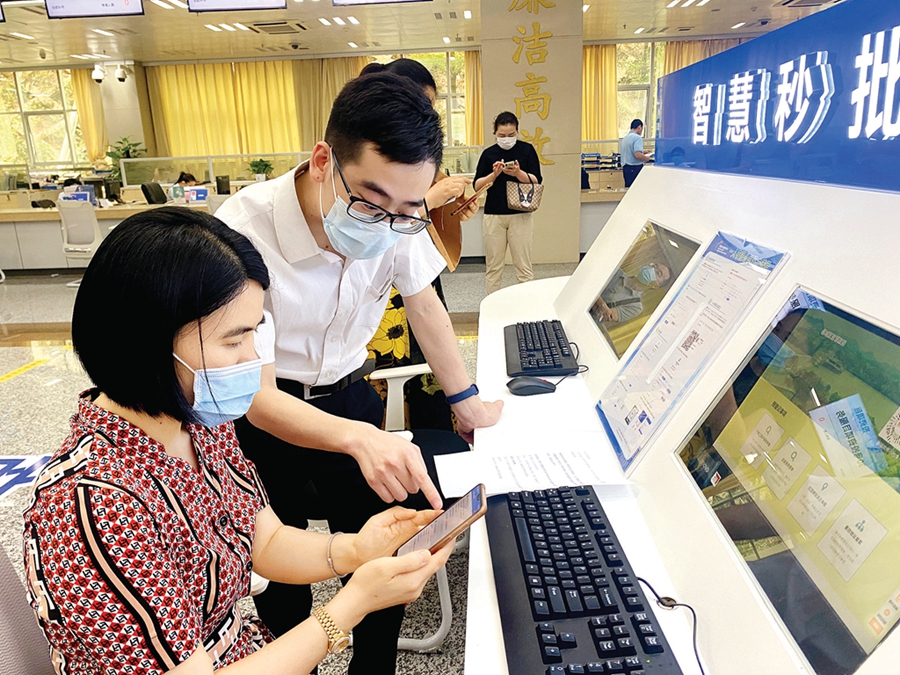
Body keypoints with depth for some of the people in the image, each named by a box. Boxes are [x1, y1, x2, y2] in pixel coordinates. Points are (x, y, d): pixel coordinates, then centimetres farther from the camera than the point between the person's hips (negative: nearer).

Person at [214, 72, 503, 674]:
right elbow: (257, 396, -29)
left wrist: (467, 400, 7)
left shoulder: (397, 217, -16)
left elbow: (422, 300, 3)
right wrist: (358, 438, -48)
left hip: (350, 395, 4)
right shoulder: (242, 235, -30)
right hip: (267, 419, -3)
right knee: (281, 576, 10)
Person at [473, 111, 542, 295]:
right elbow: (477, 185, 3)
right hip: (493, 215, 2)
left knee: (524, 266, 0)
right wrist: (494, 174, -13)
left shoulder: (527, 150, 4)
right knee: (493, 266, 5)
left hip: (521, 215, -1)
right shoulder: (488, 153, 7)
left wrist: (519, 173, -19)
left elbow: (536, 181, -3)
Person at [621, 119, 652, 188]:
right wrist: (646, 158, -6)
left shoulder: (625, 138, 14)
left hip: (625, 167, 9)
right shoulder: (637, 137, -12)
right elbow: (638, 155, -24)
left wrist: (643, 153, 28)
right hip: (635, 168, -9)